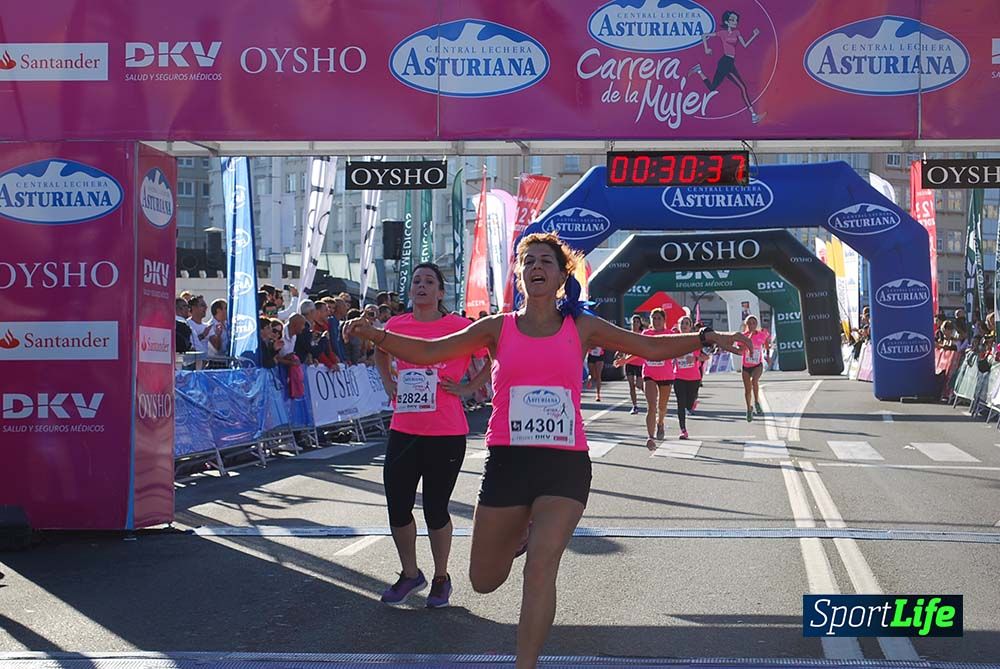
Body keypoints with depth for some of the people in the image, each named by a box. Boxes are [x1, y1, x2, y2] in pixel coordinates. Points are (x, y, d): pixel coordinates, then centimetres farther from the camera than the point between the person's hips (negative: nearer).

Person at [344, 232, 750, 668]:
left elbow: (652, 347, 11)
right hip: (507, 462, 1)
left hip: (565, 464, -1)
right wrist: (378, 335, -13)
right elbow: (428, 352, 1)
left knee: (541, 568, -14)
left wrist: (707, 338, 2)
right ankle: (520, 532, 45)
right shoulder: (498, 328, 5)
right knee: (484, 580, 11)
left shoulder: (582, 328, 6)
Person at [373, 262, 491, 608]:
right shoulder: (396, 325, 5)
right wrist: (388, 383, 13)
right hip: (403, 430, 4)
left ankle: (441, 579, 25)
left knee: (435, 509, 4)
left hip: (445, 433, -4)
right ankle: (410, 574, 28)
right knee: (397, 506, 6)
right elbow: (380, 353, 26)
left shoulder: (459, 327, -8)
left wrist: (468, 387, -7)